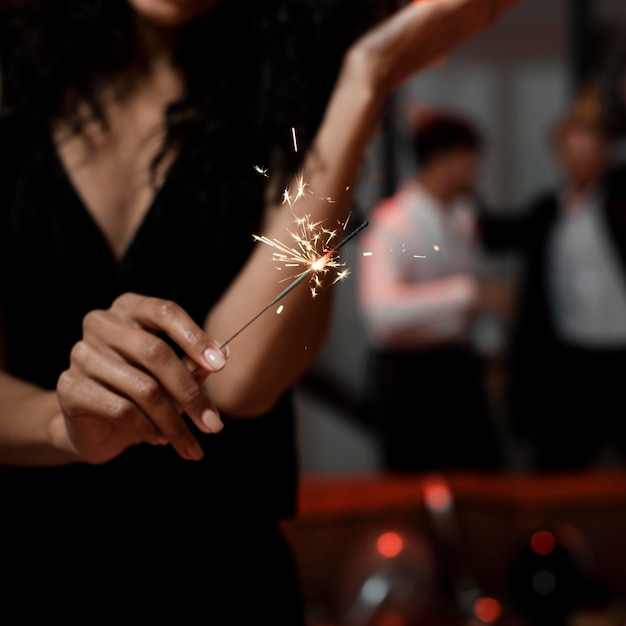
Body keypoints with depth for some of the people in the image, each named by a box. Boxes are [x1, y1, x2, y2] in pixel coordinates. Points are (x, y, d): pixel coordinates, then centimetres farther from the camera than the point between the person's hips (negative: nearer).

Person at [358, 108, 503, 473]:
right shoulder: (394, 225, -21)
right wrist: (465, 291, -39)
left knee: (485, 476, 13)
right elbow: (382, 308, -36)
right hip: (410, 372, -7)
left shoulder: (464, 213, 4)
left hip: (459, 364, 7)